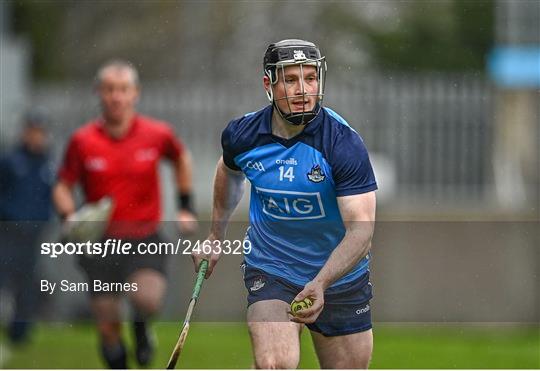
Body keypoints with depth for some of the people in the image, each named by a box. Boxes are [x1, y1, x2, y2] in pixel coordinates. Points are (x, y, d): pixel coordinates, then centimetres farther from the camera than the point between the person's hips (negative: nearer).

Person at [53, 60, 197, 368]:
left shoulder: (157, 134, -3)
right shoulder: (83, 141, -4)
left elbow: (182, 158, 19)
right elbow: (63, 187, 7)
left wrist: (186, 207, 14)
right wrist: (69, 218, -13)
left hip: (145, 241, -1)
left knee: (148, 298, -27)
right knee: (108, 328, -2)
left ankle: (141, 328, 10)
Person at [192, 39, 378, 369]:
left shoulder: (344, 143, -21)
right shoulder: (242, 135, -10)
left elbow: (361, 228, -27)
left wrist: (321, 283, -41)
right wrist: (216, 236, 27)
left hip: (341, 278, 0)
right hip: (269, 272, 0)